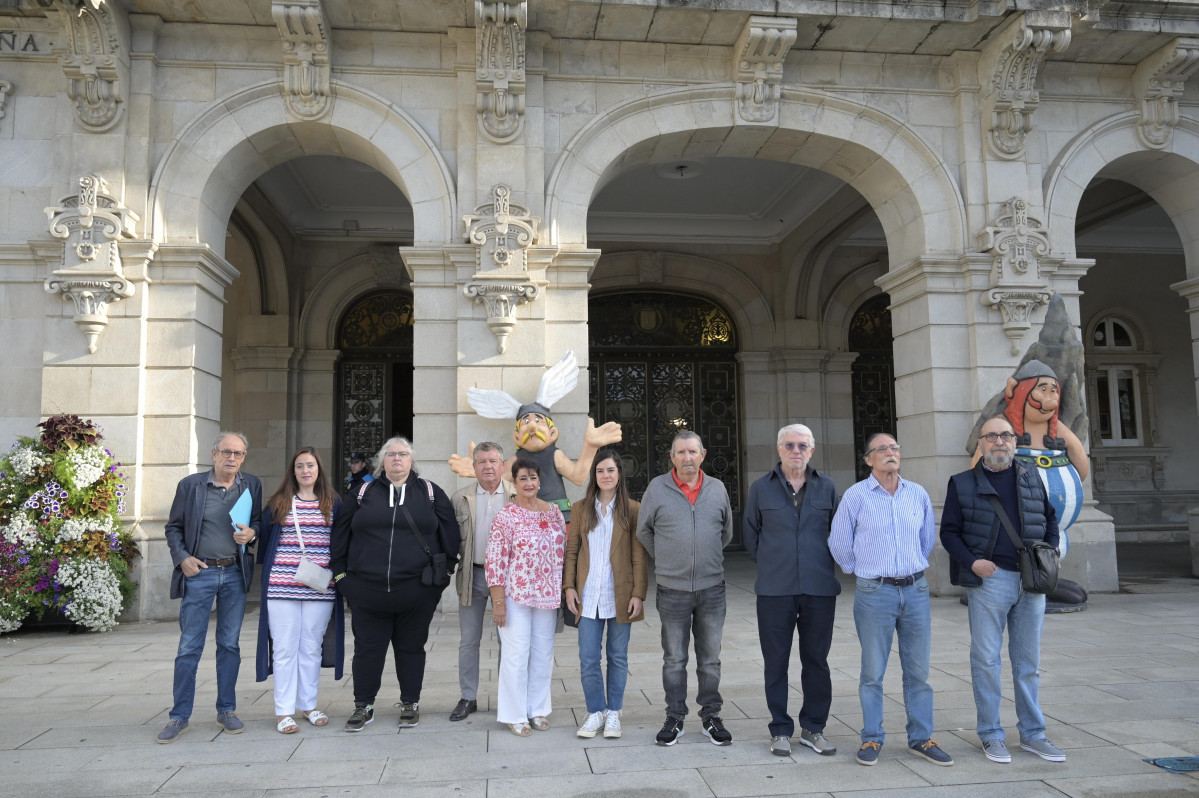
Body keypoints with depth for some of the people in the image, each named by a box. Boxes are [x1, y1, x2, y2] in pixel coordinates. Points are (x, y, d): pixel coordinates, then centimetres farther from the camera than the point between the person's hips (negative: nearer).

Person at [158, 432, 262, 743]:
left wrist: (252, 533, -9)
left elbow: (258, 522, 13)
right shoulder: (190, 485, -1)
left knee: (229, 644, 10)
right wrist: (182, 558, -8)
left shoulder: (252, 485, 4)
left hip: (235, 574, 2)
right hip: (199, 572, -2)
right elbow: (173, 527, 5)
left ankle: (226, 710, 21)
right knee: (189, 647, 1)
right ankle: (180, 716, 12)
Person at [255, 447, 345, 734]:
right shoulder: (278, 504, 7)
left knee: (311, 648, 9)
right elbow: (265, 540, 9)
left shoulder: (333, 503, 8)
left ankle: (308, 705, 21)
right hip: (281, 589, -1)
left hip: (320, 589, 1)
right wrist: (267, 577, 4)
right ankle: (284, 711, 9)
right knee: (284, 648, 2)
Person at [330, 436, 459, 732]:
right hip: (367, 590, 1)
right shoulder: (363, 494, 9)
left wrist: (446, 568, 0)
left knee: (411, 647, 10)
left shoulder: (430, 493, 7)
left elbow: (449, 532, 5)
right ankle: (363, 706, 21)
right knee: (367, 648, 7)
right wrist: (340, 571, 5)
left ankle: (410, 704, 24)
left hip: (416, 590, -1)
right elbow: (340, 533, 10)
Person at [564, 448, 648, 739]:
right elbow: (571, 550, 8)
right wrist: (569, 586, 0)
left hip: (620, 594, -1)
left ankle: (613, 713, 23)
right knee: (588, 658, 2)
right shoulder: (580, 508, 6)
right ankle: (595, 712, 18)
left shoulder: (632, 510, -1)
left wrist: (639, 593, -7)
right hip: (588, 595, 2)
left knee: (618, 656, 8)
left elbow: (639, 555, -2)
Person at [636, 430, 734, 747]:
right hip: (672, 590, -1)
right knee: (674, 659, 7)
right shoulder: (657, 488, -2)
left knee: (710, 658, 10)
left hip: (712, 588, 2)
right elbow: (643, 531, 9)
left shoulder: (717, 489, 3)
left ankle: (711, 717, 22)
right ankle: (674, 718, 19)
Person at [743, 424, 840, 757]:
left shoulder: (827, 487, 6)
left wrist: (823, 564, 10)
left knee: (816, 659, 8)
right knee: (776, 661, 4)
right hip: (775, 589, -1)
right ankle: (781, 730, 16)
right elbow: (750, 533, 13)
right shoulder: (761, 488, 4)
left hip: (819, 588, 1)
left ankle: (813, 728, 21)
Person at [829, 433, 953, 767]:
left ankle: (921, 738, 22)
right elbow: (839, 544, 3)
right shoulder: (856, 496, -5)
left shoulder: (918, 494, 6)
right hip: (874, 592, -3)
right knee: (873, 671, 4)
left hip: (916, 589, 3)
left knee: (918, 670, 9)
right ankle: (871, 738, 17)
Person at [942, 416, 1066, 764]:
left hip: (1032, 580, 3)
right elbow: (948, 532, 1)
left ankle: (1032, 733, 24)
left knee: (1028, 660, 11)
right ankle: (991, 734, 14)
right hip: (989, 579, -3)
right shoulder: (962, 483, 1)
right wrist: (972, 562, -13)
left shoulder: (1031, 477, 11)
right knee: (986, 660, 2)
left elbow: (1050, 519, 20)